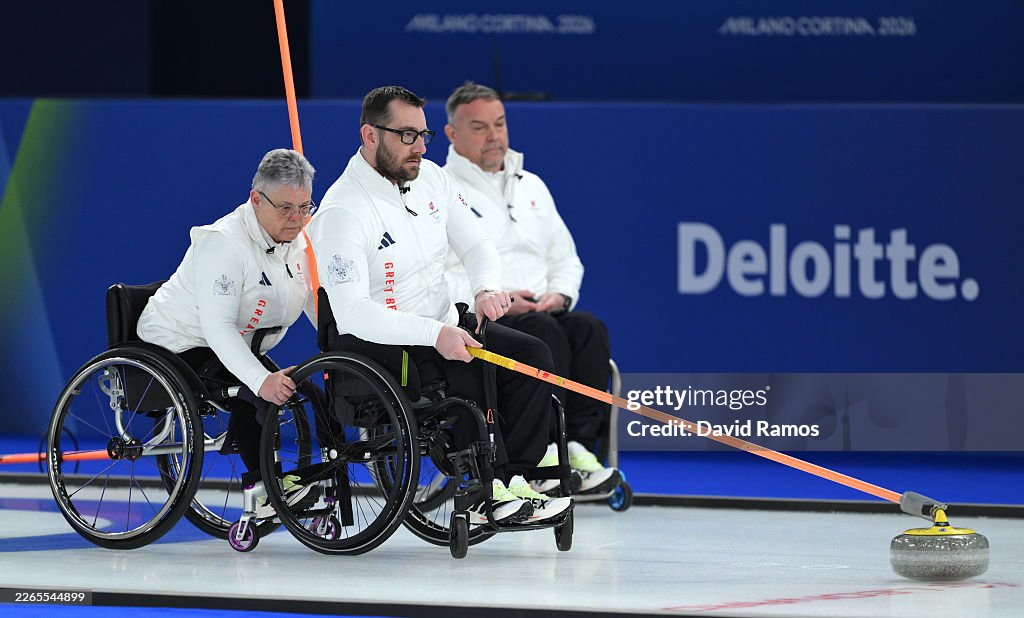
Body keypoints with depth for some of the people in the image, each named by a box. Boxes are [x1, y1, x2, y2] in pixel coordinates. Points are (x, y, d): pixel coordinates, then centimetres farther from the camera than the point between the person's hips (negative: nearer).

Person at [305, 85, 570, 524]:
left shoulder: (430, 178, 5)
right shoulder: (342, 211, -19)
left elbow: (474, 245, 13)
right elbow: (352, 311, -27)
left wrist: (487, 289, -11)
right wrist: (434, 335, -36)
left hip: (444, 329, 8)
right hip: (375, 344, -8)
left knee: (531, 354, -12)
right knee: (462, 372, -32)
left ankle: (512, 480, -18)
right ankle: (488, 492, -26)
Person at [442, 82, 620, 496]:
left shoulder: (531, 187, 23)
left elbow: (565, 258, 26)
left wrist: (560, 294, 2)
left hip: (543, 314, 6)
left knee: (588, 327, -27)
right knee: (543, 332, -35)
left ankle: (579, 447, -34)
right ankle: (542, 457, -38)